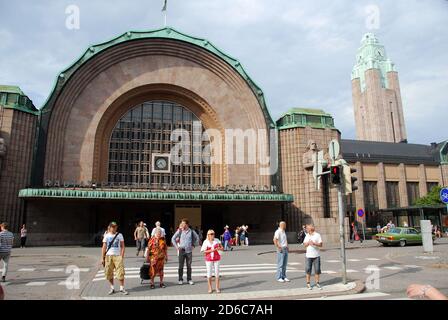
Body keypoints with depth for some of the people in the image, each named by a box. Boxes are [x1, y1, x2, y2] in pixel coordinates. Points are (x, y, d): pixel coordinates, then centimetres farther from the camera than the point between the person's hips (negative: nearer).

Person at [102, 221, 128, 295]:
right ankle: (112, 288, 20)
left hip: (117, 256, -1)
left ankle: (122, 288, 4)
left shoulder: (119, 235, 3)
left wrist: (122, 257, -6)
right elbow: (104, 248, 7)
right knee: (109, 273, 5)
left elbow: (122, 247, 2)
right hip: (108, 256, 2)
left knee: (120, 272, -6)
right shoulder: (106, 236, 5)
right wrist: (103, 258, 2)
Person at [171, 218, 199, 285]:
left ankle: (189, 279, 17)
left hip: (189, 251, 1)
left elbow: (197, 238, 14)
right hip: (182, 250, -1)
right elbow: (173, 239, 5)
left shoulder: (191, 231, 0)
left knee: (189, 266, 7)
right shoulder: (179, 231, -1)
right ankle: (180, 279, 12)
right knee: (181, 266, 2)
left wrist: (194, 245, 8)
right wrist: (176, 246, 0)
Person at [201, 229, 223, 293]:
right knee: (209, 273, 2)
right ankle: (210, 288, 14)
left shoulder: (217, 240, -1)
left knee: (217, 273, 5)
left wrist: (219, 248, -17)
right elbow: (203, 251, -8)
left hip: (216, 258, 2)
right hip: (209, 259, -2)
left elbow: (222, 248, 5)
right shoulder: (206, 242, -7)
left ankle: (217, 288, 15)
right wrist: (211, 250, -19)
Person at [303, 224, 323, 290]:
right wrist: (308, 243, -11)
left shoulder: (317, 235, -2)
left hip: (316, 255, -3)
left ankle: (317, 283, 14)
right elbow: (305, 245, 9)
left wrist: (314, 243, -21)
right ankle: (308, 283, 10)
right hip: (308, 255, 3)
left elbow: (320, 245, -7)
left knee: (317, 270, 1)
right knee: (308, 270, 2)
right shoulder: (307, 236, 12)